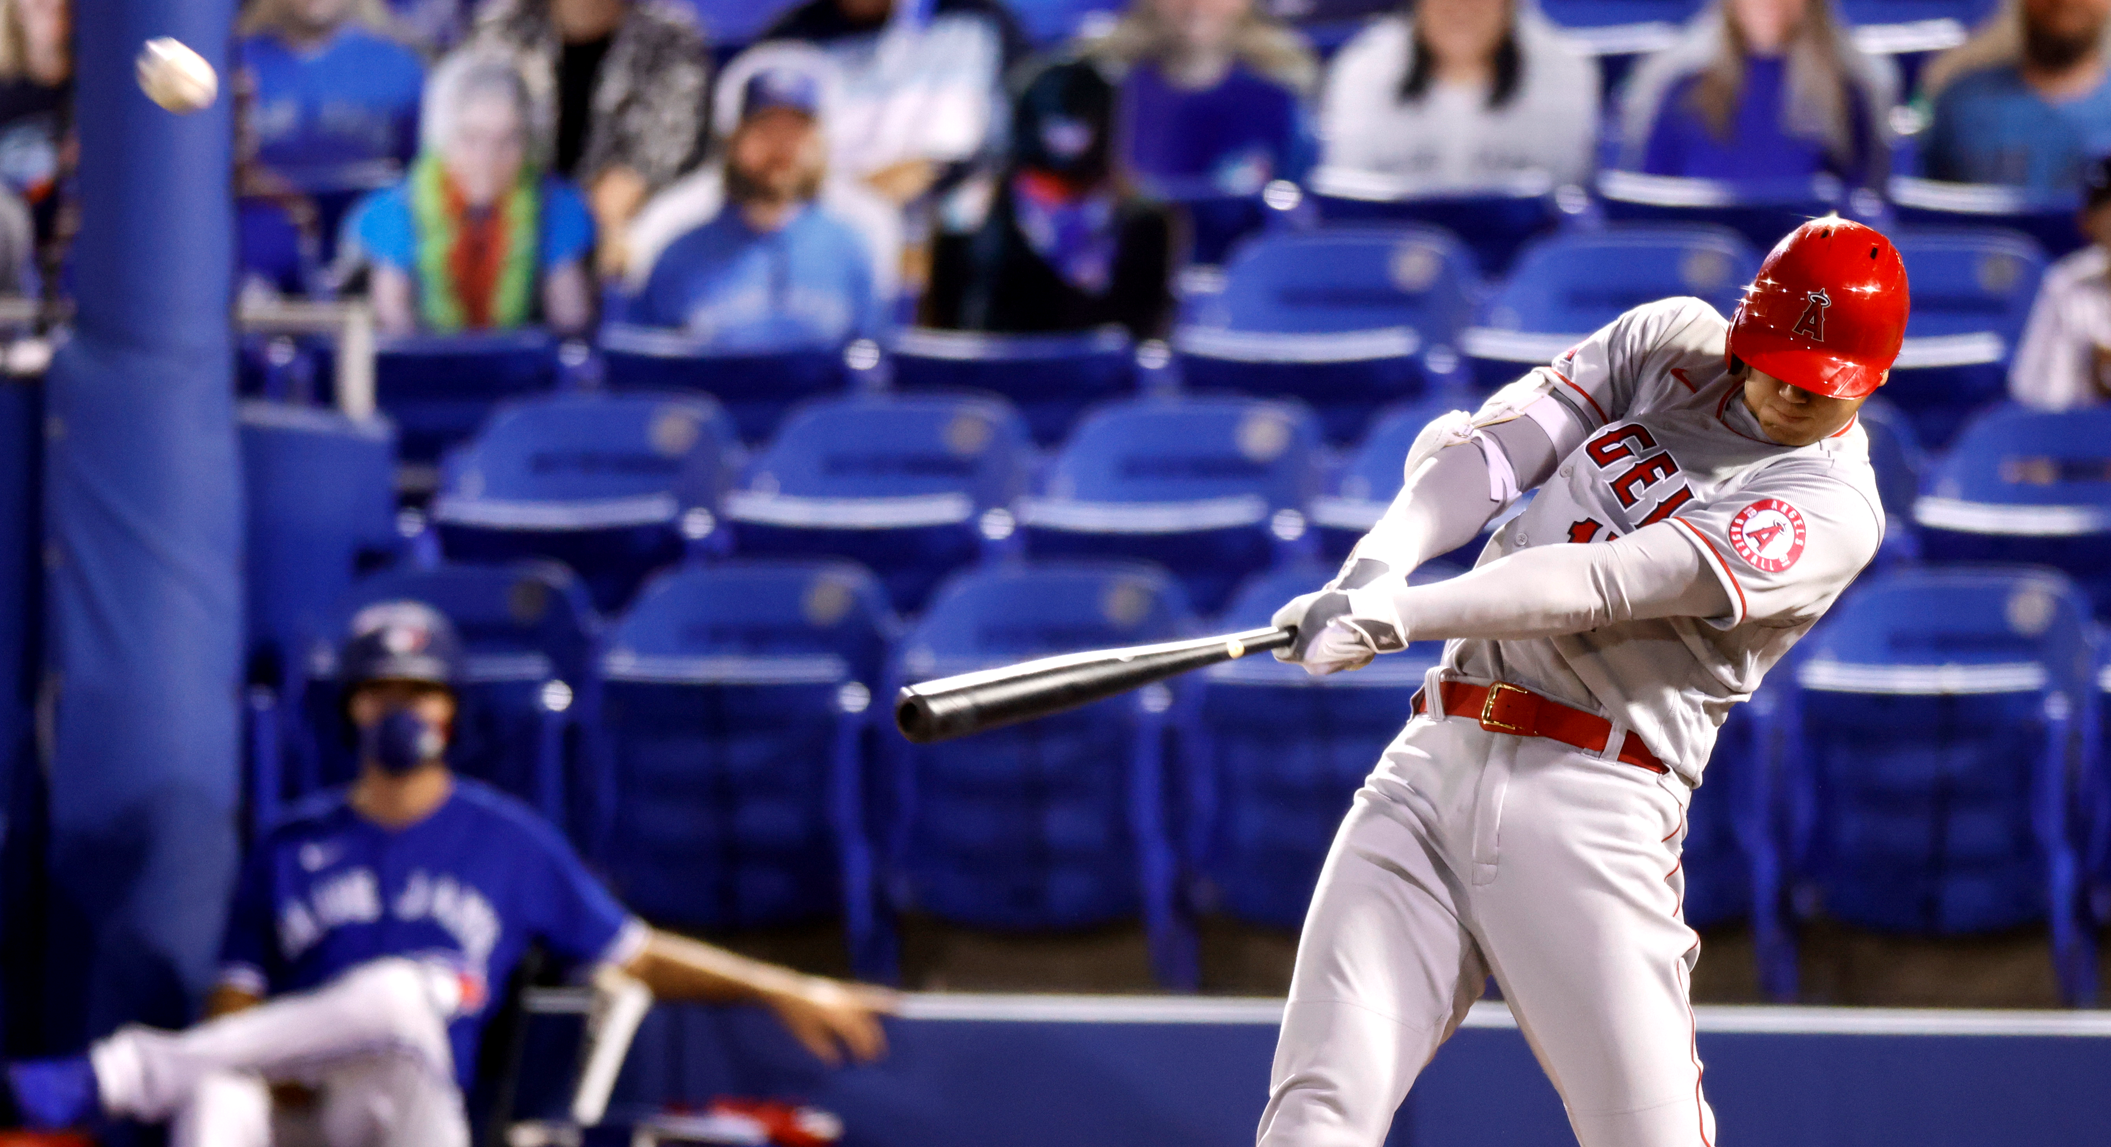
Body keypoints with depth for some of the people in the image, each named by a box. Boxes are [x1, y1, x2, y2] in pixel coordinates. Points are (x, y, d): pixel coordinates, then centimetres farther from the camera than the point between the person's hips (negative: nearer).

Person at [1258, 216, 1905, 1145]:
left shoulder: (1830, 511, -6)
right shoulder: (1672, 343, 13)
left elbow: (1606, 584, -18)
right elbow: (1479, 448, 5)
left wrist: (1397, 616, -27)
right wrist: (1378, 566, -16)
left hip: (1594, 807, -4)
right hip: (1433, 760, 4)